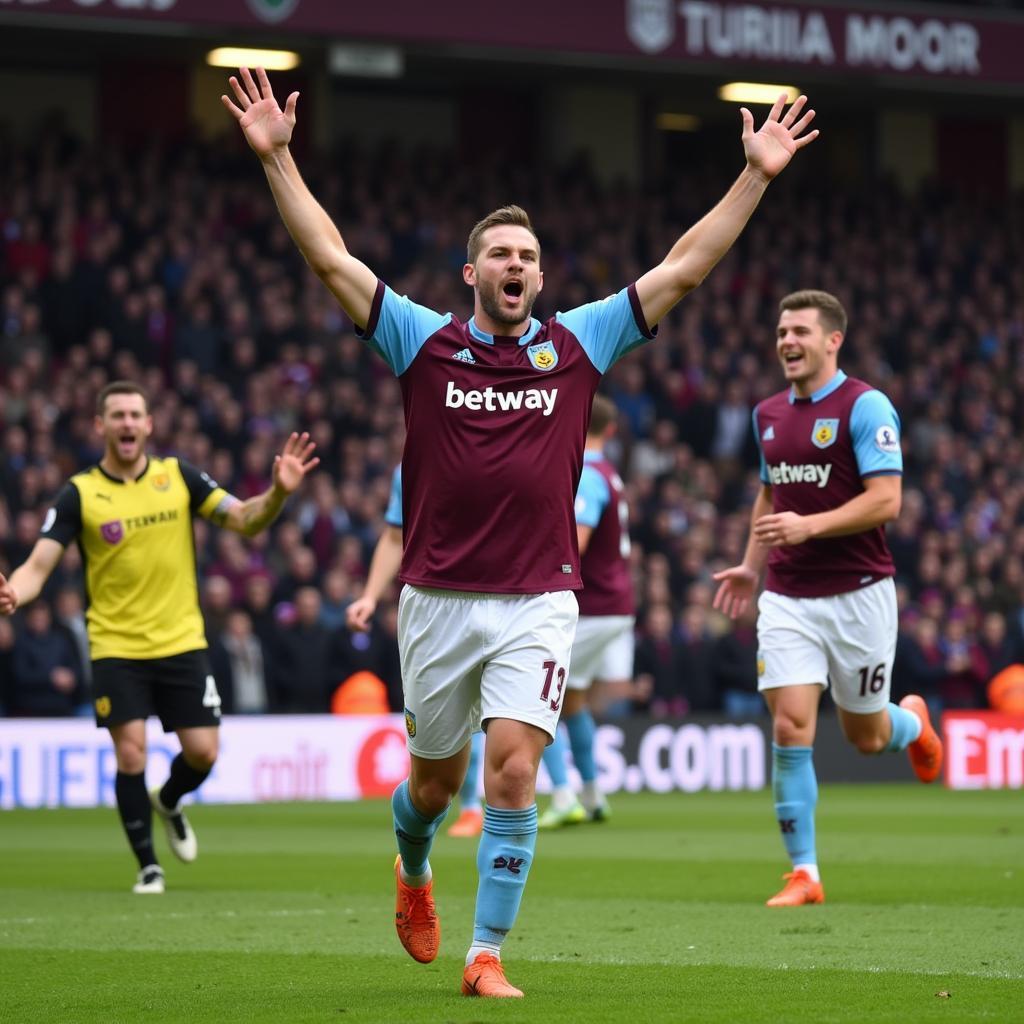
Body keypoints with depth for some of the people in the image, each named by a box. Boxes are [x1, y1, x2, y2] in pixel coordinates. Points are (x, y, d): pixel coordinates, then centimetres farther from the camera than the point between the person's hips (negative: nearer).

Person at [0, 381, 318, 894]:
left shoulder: (178, 476, 1)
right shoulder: (79, 493, -5)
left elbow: (244, 519, 0)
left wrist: (277, 492, -21)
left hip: (181, 642, 2)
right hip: (116, 647, -2)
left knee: (202, 752, -1)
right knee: (131, 755, -9)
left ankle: (167, 803, 34)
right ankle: (148, 866, 8)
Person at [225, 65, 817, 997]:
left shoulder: (576, 345, 4)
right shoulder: (424, 342, 2)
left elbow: (681, 270, 4)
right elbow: (330, 258, -2)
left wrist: (756, 176, 0)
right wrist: (276, 157, -8)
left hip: (537, 604, 0)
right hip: (438, 599, 0)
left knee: (514, 770, -13)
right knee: (436, 779, 13)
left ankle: (488, 954, -4)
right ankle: (413, 874, 47)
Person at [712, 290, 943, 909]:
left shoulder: (865, 406, -10)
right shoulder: (769, 414, 11)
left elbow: (886, 500, -17)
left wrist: (809, 526, -25)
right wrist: (752, 566, 17)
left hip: (858, 594, -4)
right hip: (788, 599, 4)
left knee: (865, 736, 9)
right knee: (790, 728, -10)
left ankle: (912, 722, 47)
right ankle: (805, 874, -5)